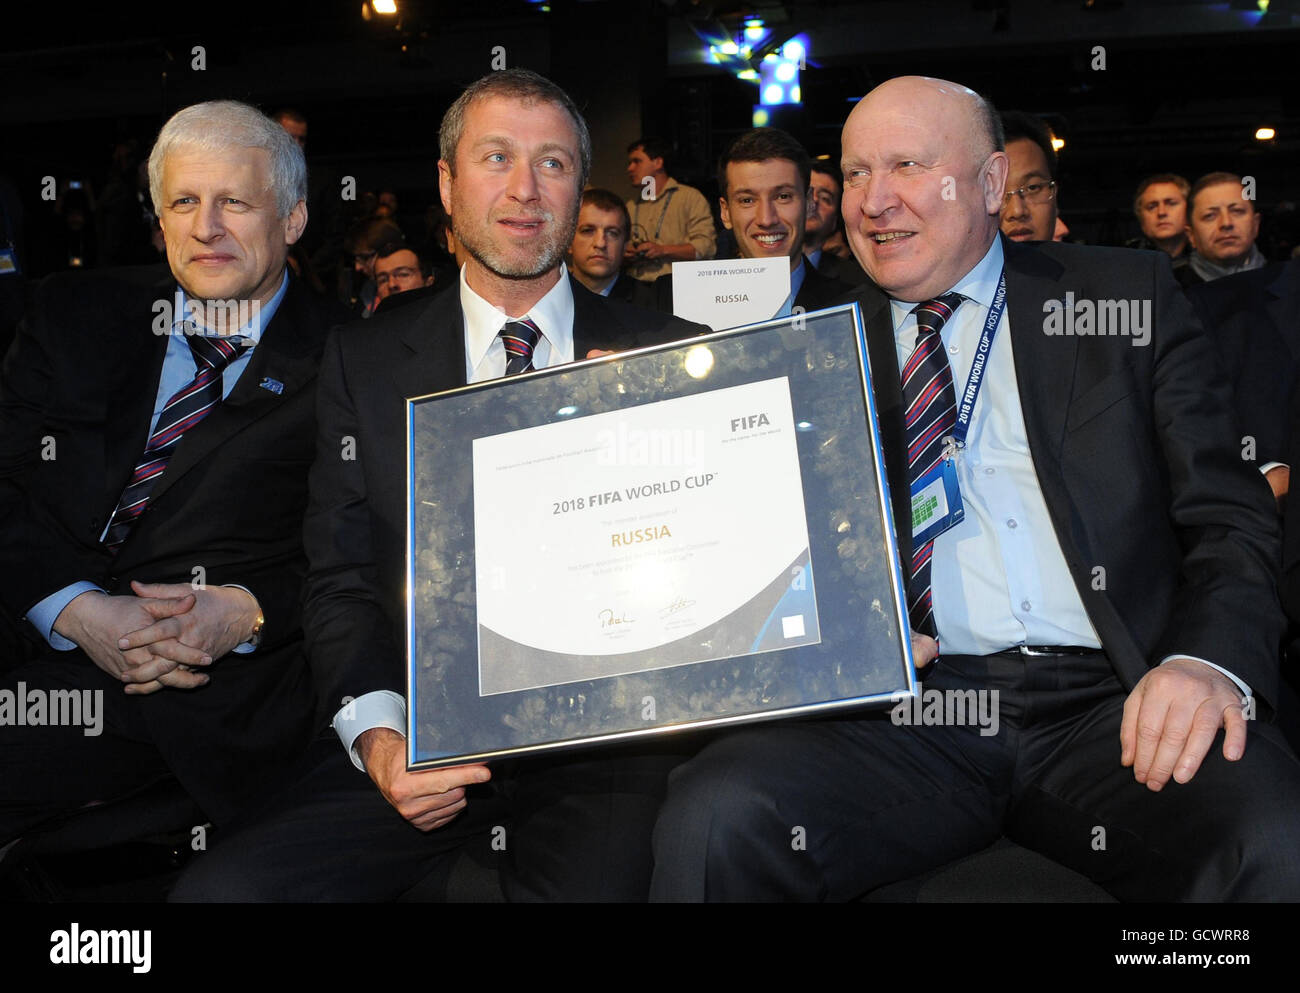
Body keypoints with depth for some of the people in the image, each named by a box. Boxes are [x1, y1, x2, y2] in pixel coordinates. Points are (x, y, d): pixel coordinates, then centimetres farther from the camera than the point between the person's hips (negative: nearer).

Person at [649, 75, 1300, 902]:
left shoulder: (1127, 299, 10)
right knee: (712, 819, -27)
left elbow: (1232, 516, 6)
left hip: (1110, 706, 1)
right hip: (900, 705, 0)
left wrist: (1210, 662, -14)